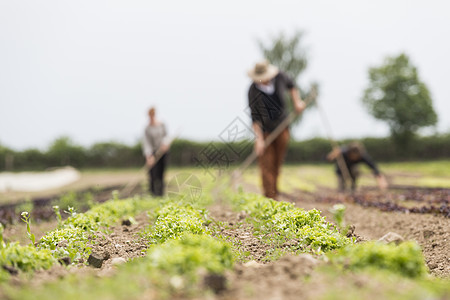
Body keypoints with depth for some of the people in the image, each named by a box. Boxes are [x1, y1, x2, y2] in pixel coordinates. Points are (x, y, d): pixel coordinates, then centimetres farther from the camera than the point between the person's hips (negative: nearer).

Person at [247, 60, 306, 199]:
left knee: (277, 164, 10)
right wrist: (259, 139, -27)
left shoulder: (280, 77, -13)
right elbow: (255, 118, -22)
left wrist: (297, 102, 1)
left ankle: (275, 194, 25)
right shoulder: (253, 91, -22)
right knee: (267, 164, -9)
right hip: (264, 130, -3)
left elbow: (291, 85, 12)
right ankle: (270, 198, -6)